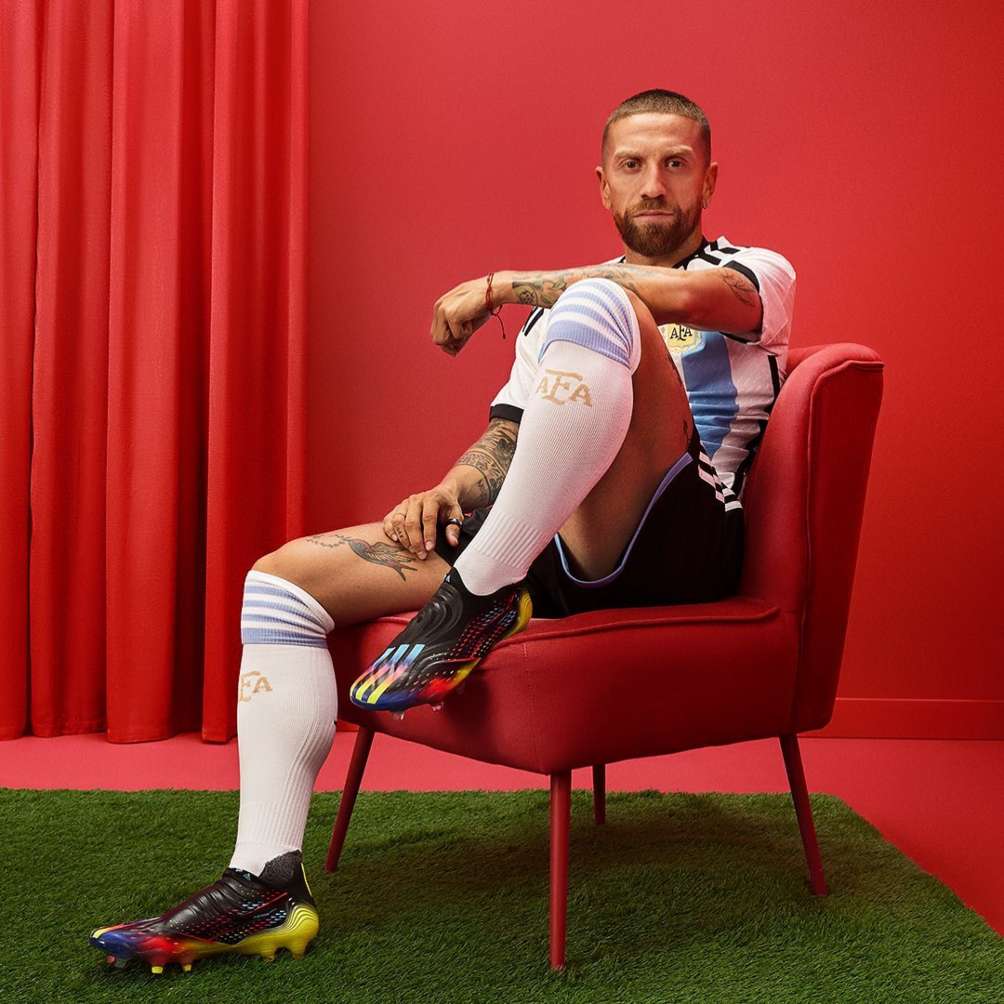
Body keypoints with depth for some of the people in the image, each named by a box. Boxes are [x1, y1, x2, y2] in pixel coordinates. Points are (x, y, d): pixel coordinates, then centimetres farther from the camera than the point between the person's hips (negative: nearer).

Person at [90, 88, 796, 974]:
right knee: (284, 579, -5)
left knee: (598, 311, -30)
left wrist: (503, 286, -10)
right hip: (544, 550, 6)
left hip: (673, 545, -6)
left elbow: (686, 293, -17)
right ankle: (266, 886, -12)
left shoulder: (757, 272, 9)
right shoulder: (557, 305, 27)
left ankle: (479, 599, -24)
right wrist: (446, 493, -1)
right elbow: (508, 438, 22)